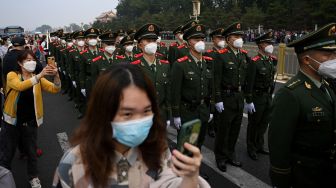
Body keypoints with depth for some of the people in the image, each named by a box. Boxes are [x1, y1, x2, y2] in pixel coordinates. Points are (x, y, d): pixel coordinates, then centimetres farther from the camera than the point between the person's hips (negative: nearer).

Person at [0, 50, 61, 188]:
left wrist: (56, 76, -32)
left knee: (31, 152, 17)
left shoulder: (38, 79, -1)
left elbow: (55, 89, -13)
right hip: (12, 121, -2)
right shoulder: (12, 75, -9)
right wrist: (40, 75, -41)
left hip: (30, 122, 2)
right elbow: (20, 86, -31)